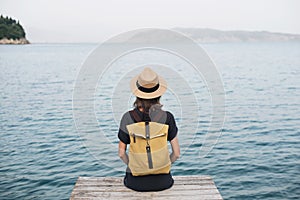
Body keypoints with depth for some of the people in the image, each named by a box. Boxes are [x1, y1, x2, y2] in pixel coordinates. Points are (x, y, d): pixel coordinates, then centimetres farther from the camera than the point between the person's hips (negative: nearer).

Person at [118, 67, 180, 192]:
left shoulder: (127, 118, -13)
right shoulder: (167, 117, -13)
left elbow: (121, 153, -5)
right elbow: (176, 153, -7)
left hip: (136, 182, 0)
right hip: (162, 181, 1)